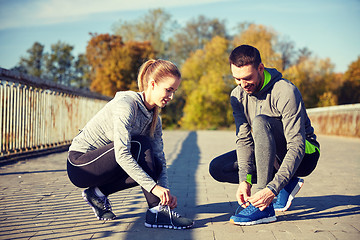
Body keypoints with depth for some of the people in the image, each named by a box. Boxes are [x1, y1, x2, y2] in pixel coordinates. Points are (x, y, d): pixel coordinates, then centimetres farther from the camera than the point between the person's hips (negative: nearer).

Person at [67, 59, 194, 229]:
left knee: (154, 166, -11)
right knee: (141, 144, -24)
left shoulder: (153, 117, 4)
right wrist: (154, 186, -35)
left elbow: (159, 157, -1)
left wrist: (165, 190, -18)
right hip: (79, 166, -8)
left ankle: (98, 193, 2)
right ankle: (157, 212, -24)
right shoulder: (126, 105, -22)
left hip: (100, 164, 8)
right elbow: (121, 154, -31)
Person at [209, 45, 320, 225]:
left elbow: (296, 146, -31)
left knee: (261, 122, -34)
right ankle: (286, 185, -3)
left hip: (304, 155, -7)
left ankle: (263, 208, -34)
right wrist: (244, 180, -27)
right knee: (217, 168, -7)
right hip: (272, 158, 7)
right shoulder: (237, 95, -6)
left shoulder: (286, 92, -26)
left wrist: (272, 189, -41)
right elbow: (244, 139, -11)